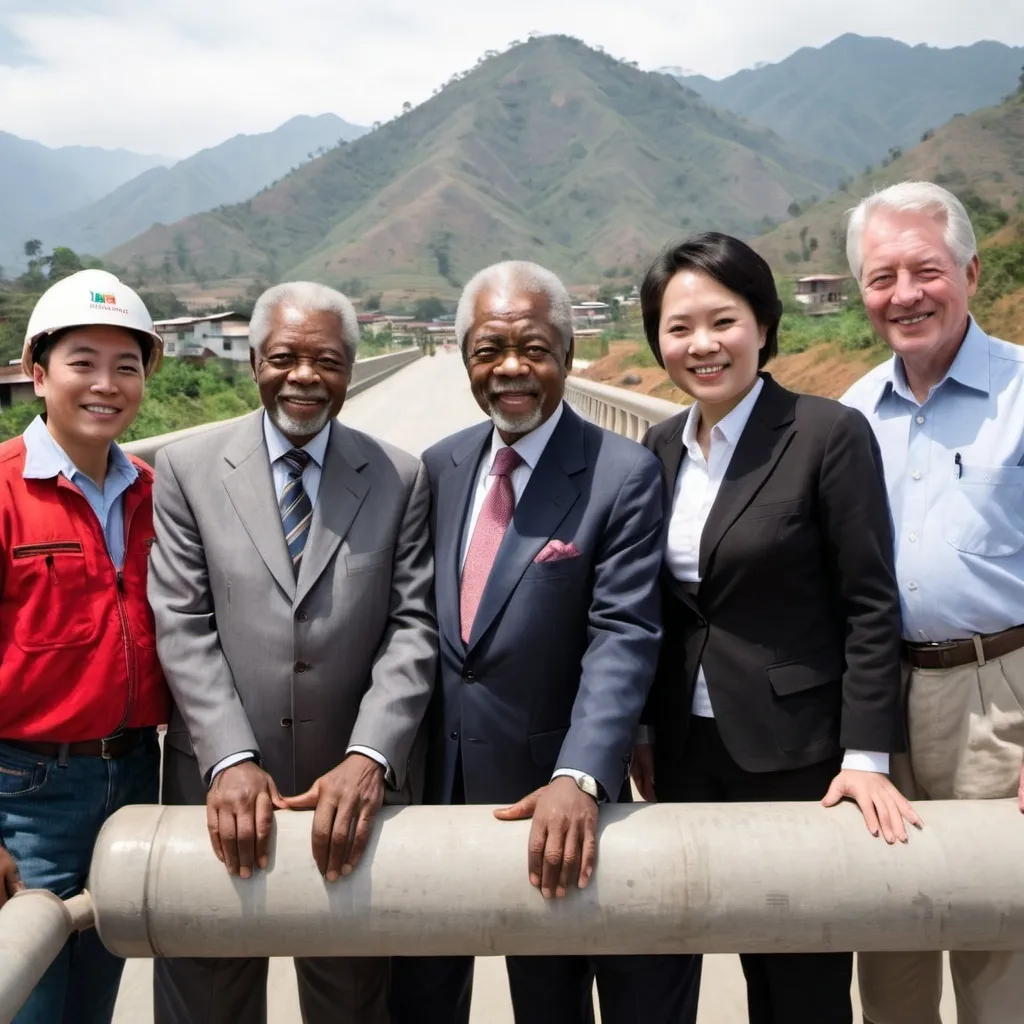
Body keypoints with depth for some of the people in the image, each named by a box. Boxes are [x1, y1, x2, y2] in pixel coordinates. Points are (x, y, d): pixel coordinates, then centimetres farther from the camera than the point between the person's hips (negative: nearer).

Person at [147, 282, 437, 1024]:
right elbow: (183, 627, -5)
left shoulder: (400, 477, 2)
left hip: (352, 790, 0)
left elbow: (413, 627, -5)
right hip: (220, 790, 0)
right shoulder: (187, 468, 1)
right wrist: (231, 760, -16)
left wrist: (370, 758, -18)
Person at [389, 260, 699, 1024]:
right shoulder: (439, 467, 5)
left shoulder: (624, 475, -12)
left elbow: (624, 639, -19)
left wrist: (578, 778, -31)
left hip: (550, 793, -4)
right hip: (434, 782, 5)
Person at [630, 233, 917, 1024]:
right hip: (689, 751, 5)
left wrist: (865, 756, -15)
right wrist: (643, 733, 11)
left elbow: (871, 607, -11)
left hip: (797, 750, -4)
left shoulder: (830, 434, -11)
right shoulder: (662, 447, 6)